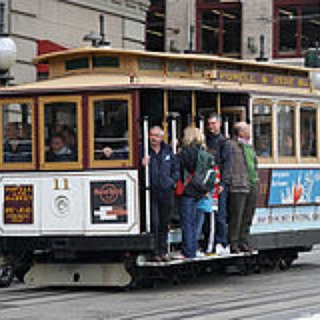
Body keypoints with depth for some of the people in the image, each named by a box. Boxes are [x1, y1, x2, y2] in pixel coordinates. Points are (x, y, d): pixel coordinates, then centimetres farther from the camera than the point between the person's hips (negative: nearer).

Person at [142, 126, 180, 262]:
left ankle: (163, 251, 18)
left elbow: (176, 168, 19)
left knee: (164, 223, 10)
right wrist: (143, 165, -26)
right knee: (154, 223, -6)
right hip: (151, 192, -4)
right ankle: (155, 252, 0)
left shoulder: (168, 151, 9)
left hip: (166, 191, 4)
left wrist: (173, 180, 5)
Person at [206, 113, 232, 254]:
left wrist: (223, 183, -12)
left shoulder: (224, 142, 3)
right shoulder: (204, 141, 15)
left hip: (219, 184, -4)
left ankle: (222, 244, -4)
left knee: (220, 215, -7)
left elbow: (227, 164, -3)